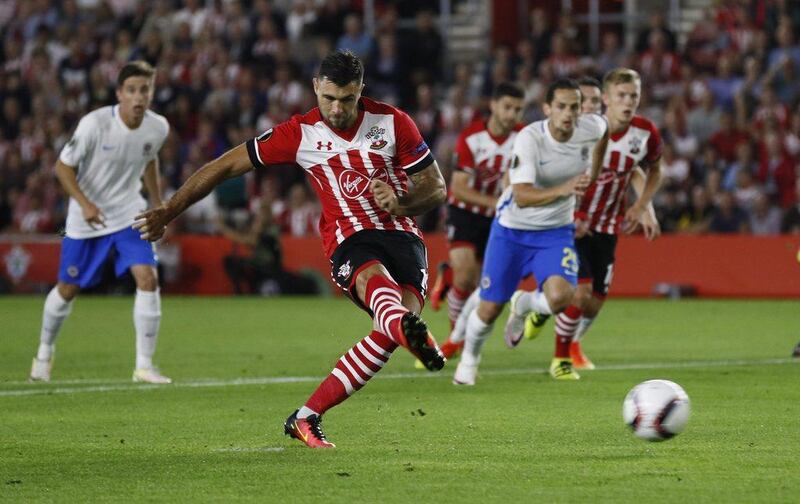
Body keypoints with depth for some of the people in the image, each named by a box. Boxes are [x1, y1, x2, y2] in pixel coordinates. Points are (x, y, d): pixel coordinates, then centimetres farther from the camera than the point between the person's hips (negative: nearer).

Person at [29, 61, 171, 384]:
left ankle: (144, 366, -9)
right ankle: (45, 351, 38)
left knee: (148, 278, -17)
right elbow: (63, 167, -15)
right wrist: (84, 203, -29)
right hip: (86, 219, -2)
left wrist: (157, 204, 16)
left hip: (129, 215, 3)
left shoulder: (158, 128, -10)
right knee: (68, 288, 10)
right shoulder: (94, 124, -24)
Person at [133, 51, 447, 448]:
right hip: (350, 240, -2)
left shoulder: (392, 122, 0)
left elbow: (436, 188, 7)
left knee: (405, 310, -26)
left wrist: (401, 203, -15)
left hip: (400, 233, 2)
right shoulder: (299, 134, -2)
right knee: (374, 279, -37)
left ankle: (307, 417, -16)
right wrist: (168, 212, 2)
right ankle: (411, 332, -79)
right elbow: (225, 166, 4)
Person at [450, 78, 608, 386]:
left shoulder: (591, 129, -14)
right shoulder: (529, 139, -26)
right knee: (490, 309, 2)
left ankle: (525, 306, 14)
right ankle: (469, 358, 36)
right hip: (511, 230, -2)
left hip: (555, 232, 2)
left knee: (560, 297, -24)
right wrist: (563, 189, -50)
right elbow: (522, 196, -36)